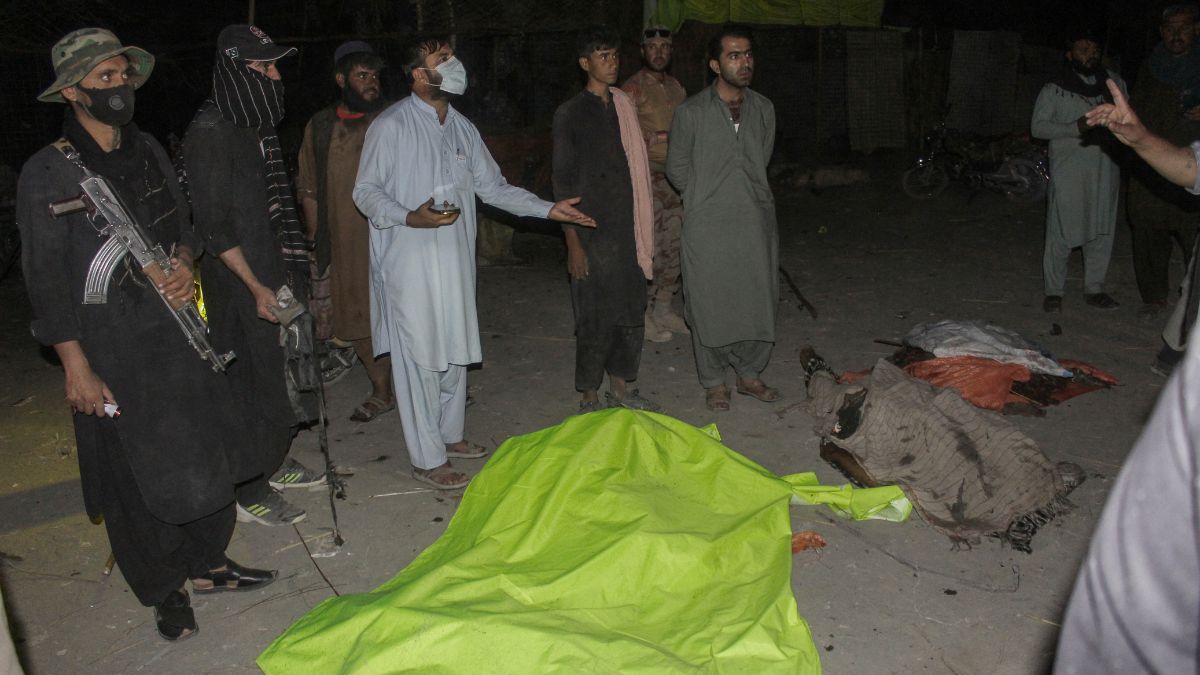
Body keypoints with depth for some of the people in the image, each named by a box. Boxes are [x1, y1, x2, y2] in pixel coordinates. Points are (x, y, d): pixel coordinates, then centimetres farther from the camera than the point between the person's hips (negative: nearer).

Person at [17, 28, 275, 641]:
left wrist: (184, 261, -5)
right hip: (112, 351, -5)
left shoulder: (147, 150, 7)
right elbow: (46, 279, -11)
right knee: (136, 474, 7)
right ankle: (164, 591, 25)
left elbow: (182, 221, 19)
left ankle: (207, 563, 32)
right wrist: (76, 368, -13)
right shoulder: (47, 173, -11)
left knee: (205, 457, 12)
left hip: (178, 332, 6)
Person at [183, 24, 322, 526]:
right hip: (241, 281, -9)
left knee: (281, 375, 16)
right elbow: (213, 224, -19)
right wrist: (256, 288, -20)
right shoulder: (211, 132, -17)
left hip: (272, 271, 9)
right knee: (259, 381, -1)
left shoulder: (254, 126, 10)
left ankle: (273, 463, 32)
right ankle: (250, 491, 12)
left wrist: (292, 270, 17)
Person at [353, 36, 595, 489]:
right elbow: (366, 191, -8)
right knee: (419, 356, -2)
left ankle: (450, 435, 32)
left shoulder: (461, 127, 12)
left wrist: (548, 209, 9)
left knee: (455, 350, 14)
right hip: (410, 262, -7)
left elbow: (492, 186, 16)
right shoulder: (391, 126, -8)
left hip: (455, 260, 7)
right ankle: (427, 459, 10)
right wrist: (410, 217, -26)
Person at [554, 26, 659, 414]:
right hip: (593, 233, -6)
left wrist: (643, 229, 14)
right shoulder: (570, 113, -6)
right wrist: (573, 243, -13)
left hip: (628, 230, 6)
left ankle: (619, 389, 27)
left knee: (631, 313, 12)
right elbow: (563, 181, -8)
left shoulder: (624, 107, 12)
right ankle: (589, 399, 14)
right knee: (596, 318, 0)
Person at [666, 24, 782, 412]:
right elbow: (677, 169, 2)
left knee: (759, 301, 9)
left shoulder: (763, 109, 6)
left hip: (756, 221, 4)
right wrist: (708, 196, 8)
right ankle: (714, 382, 20)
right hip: (708, 225, -4)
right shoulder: (691, 112, -7)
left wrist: (743, 191, 13)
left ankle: (750, 373, 27)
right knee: (709, 304, 4)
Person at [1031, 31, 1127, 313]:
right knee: (1061, 231, -4)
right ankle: (1054, 290, 7)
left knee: (1101, 230, 8)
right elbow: (1038, 126, -5)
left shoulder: (1114, 83, 12)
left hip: (1105, 166, 4)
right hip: (1068, 170, -4)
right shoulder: (1054, 89, 0)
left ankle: (1094, 288, 19)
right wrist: (1076, 128, -17)